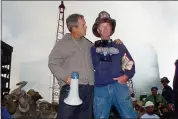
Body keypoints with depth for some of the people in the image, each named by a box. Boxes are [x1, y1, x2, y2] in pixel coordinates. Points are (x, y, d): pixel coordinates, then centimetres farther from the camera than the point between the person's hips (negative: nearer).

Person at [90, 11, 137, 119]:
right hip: (100, 89, 0)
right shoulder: (93, 48, 14)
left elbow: (130, 63, 11)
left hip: (119, 86, 0)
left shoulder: (119, 46, 15)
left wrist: (126, 76, -4)